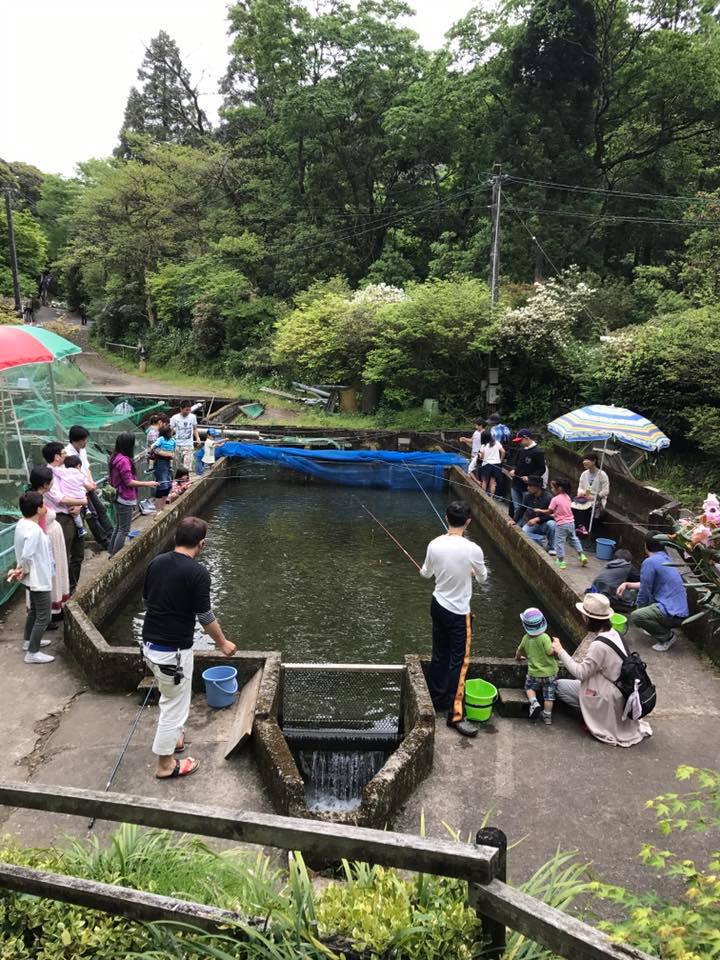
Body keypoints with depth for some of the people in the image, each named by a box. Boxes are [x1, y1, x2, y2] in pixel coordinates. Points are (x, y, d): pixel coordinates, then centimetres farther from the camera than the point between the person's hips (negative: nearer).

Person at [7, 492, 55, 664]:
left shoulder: (22, 523, 1)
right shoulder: (34, 530, -29)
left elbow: (25, 553, 7)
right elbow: (26, 557, -30)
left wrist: (20, 570, 5)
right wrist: (23, 571, -14)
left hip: (33, 578, 10)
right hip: (38, 579, -10)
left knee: (34, 611, 26)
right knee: (44, 617, 0)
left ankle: (29, 641, 42)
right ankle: (32, 653, 7)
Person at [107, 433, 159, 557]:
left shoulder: (115, 458, 7)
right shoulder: (124, 460, -22)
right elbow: (129, 482, -20)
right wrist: (147, 483, -14)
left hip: (118, 497, 10)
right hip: (125, 500, -10)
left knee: (118, 527, 19)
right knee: (124, 530, -1)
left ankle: (112, 553, 26)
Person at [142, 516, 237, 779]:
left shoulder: (156, 562, 1)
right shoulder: (198, 573, -20)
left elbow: (146, 599, 11)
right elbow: (205, 616, -14)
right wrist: (223, 643, 2)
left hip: (149, 643, 7)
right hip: (173, 649, -7)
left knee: (171, 696, 28)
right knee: (174, 704, 9)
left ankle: (173, 737, 44)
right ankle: (165, 764, 22)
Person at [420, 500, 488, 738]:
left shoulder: (434, 545, -7)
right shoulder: (473, 550, -21)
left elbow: (426, 573, 10)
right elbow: (482, 578, -1)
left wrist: (424, 569, 34)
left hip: (438, 605, 6)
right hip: (458, 612, -5)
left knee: (439, 655, 19)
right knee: (458, 662, 2)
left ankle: (437, 699, 33)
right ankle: (455, 715, 6)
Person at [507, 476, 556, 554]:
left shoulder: (547, 498, -19)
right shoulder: (528, 496, -5)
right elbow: (521, 509, 7)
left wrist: (537, 519, -29)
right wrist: (514, 520, -6)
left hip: (544, 524, -3)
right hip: (533, 524, 3)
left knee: (551, 524, -36)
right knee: (523, 532, -27)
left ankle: (551, 547, -13)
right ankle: (540, 539, 0)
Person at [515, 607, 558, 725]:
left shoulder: (526, 638, -3)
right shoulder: (544, 637, -18)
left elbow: (519, 650, 14)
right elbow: (550, 652, -25)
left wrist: (518, 657, 36)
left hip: (534, 673, 2)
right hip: (549, 672, -2)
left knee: (529, 688, 24)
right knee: (549, 695, 13)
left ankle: (534, 703, 0)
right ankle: (547, 716, 18)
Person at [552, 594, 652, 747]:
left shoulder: (599, 645, -28)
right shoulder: (613, 633, -2)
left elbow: (580, 673, -19)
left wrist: (560, 652, -12)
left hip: (609, 697, -8)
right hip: (621, 691, 8)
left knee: (558, 685, -1)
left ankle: (593, 716, 3)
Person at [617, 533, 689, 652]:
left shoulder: (649, 562, -14)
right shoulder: (666, 559, 14)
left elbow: (644, 592, -9)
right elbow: (649, 584, 24)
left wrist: (639, 609, 8)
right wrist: (627, 585, 14)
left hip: (672, 614, -9)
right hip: (680, 610, 9)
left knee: (635, 617, -19)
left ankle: (667, 636, -3)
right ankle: (664, 629, 18)